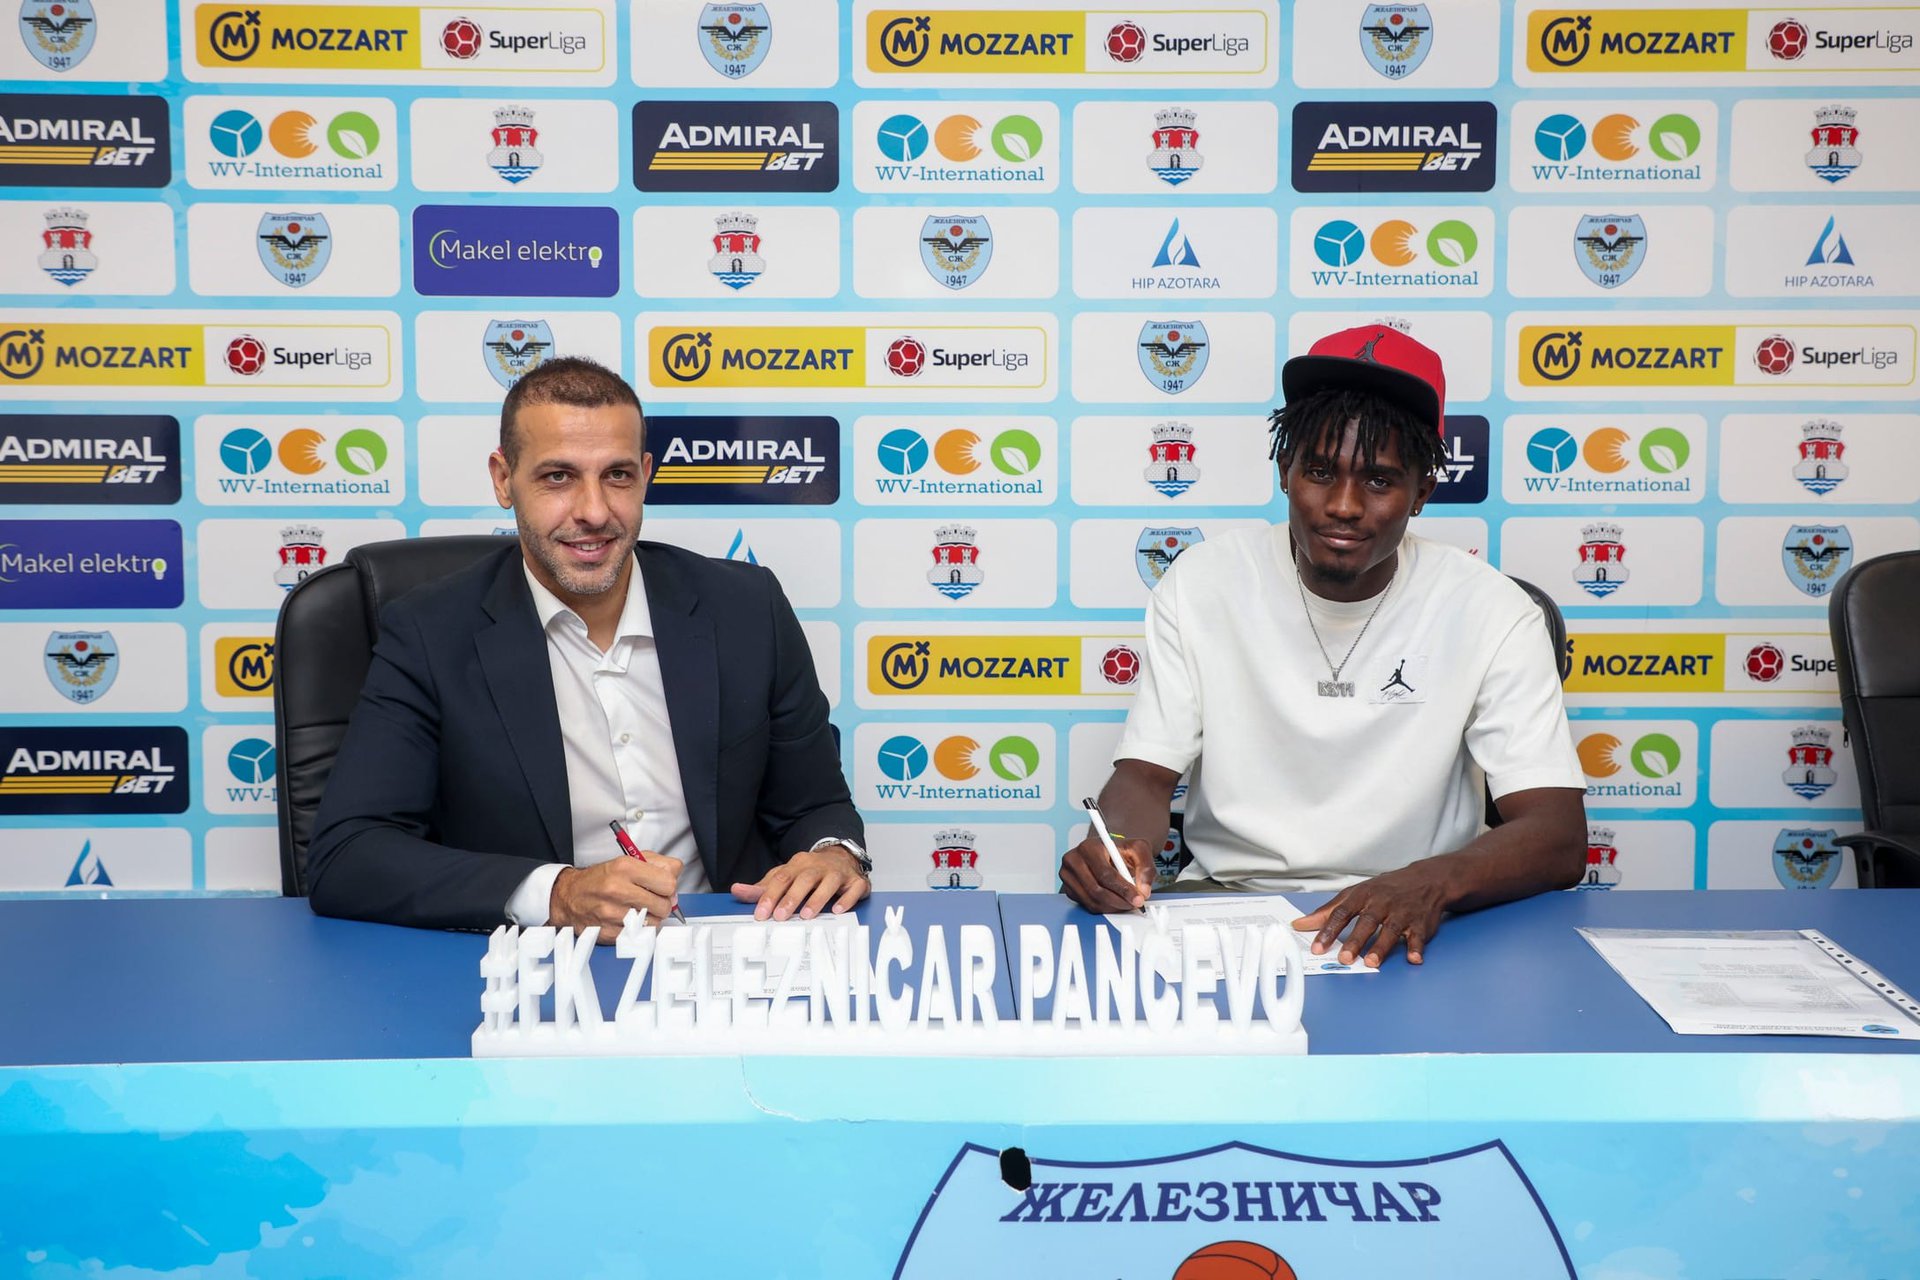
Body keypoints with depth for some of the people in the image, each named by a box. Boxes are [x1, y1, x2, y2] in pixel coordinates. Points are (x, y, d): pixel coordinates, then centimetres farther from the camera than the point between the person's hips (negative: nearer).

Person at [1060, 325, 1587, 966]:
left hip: (1404, 930, -1)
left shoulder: (1492, 613, -3)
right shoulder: (1202, 584, 2)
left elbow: (1559, 837, -10)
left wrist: (1430, 883, -31)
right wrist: (1116, 845, -23)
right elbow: (1145, 773, 2)